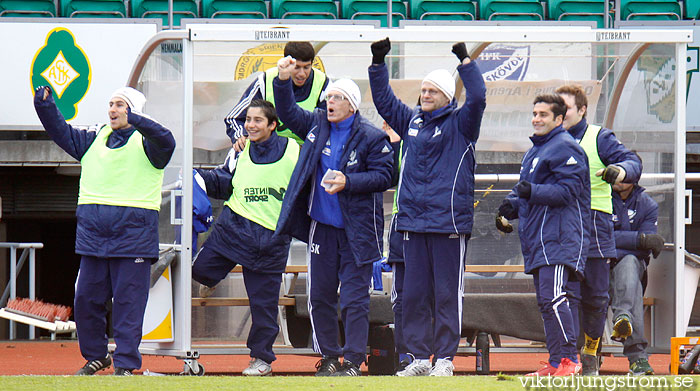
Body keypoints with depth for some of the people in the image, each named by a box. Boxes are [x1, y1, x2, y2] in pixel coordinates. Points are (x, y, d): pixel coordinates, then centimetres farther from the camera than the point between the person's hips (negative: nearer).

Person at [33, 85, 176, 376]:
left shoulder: (145, 142, -1)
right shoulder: (94, 140, 16)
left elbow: (165, 142, -21)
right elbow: (61, 132, 18)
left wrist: (135, 121, -35)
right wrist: (45, 106, 1)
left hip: (133, 233, -6)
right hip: (93, 231, 6)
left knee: (128, 302, -4)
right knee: (86, 298, 7)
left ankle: (125, 363, 1)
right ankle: (96, 357, 22)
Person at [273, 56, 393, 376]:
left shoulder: (372, 138, -9)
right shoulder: (317, 124, 6)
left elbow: (383, 177, -10)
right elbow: (289, 114, 17)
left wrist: (348, 182, -22)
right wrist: (283, 81, 4)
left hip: (356, 229, -5)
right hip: (322, 227, 5)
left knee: (354, 298, -5)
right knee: (320, 295, 9)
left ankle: (353, 360, 0)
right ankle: (329, 357, 20)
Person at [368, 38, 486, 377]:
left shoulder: (460, 124, 0)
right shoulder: (411, 121, 15)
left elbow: (477, 98, -16)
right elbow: (383, 100, 22)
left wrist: (464, 58, -18)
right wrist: (378, 62, 14)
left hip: (449, 221, -5)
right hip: (412, 220, 5)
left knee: (447, 293, -1)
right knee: (414, 293, 6)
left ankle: (445, 358, 4)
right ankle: (419, 357, 11)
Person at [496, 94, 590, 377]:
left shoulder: (565, 147, -7)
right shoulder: (533, 152, 24)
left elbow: (568, 191, -15)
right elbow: (524, 189, 32)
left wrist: (532, 192, -25)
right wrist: (510, 207, 12)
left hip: (559, 238, -10)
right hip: (537, 239, 10)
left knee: (553, 298, -18)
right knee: (545, 302, 9)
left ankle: (568, 360, -17)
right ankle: (556, 363, 11)